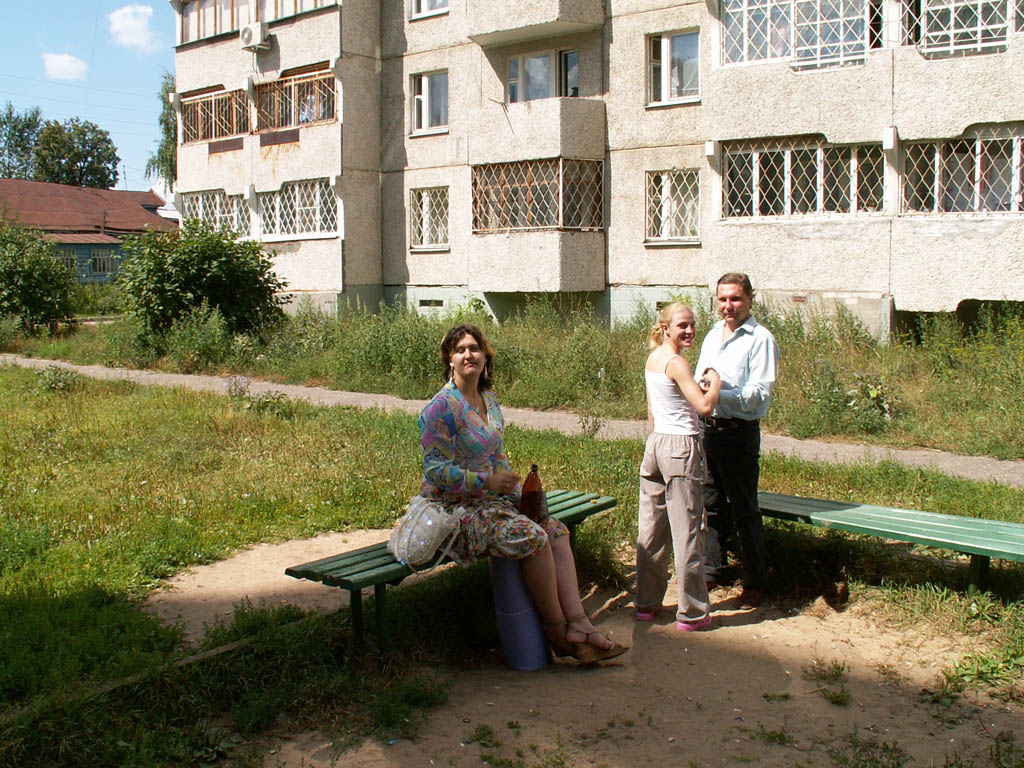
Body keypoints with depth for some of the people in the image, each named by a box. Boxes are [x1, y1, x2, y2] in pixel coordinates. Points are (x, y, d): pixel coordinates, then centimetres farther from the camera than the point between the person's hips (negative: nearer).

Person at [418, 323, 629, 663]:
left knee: (556, 530, -9)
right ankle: (556, 630, -10)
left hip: (490, 498, 8)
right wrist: (488, 481, -22)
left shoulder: (490, 402, 14)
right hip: (454, 507, -8)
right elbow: (435, 468, -17)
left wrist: (516, 489, 4)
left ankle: (577, 622, -14)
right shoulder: (441, 407, -12)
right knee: (533, 536, -25)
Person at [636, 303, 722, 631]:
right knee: (687, 530, -2)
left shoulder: (652, 359, 12)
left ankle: (646, 603, 21)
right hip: (681, 447, -9)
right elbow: (705, 406, -19)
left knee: (651, 526, 12)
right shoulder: (677, 363, -14)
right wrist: (715, 381, -2)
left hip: (656, 443, 9)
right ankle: (692, 612, 5)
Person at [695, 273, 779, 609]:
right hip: (707, 429, 7)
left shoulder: (760, 339, -10)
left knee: (744, 511, 2)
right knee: (712, 505, 17)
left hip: (739, 433, -7)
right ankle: (713, 568, 31)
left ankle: (755, 581, 15)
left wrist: (719, 394, -27)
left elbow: (759, 394, -17)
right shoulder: (713, 335, 13)